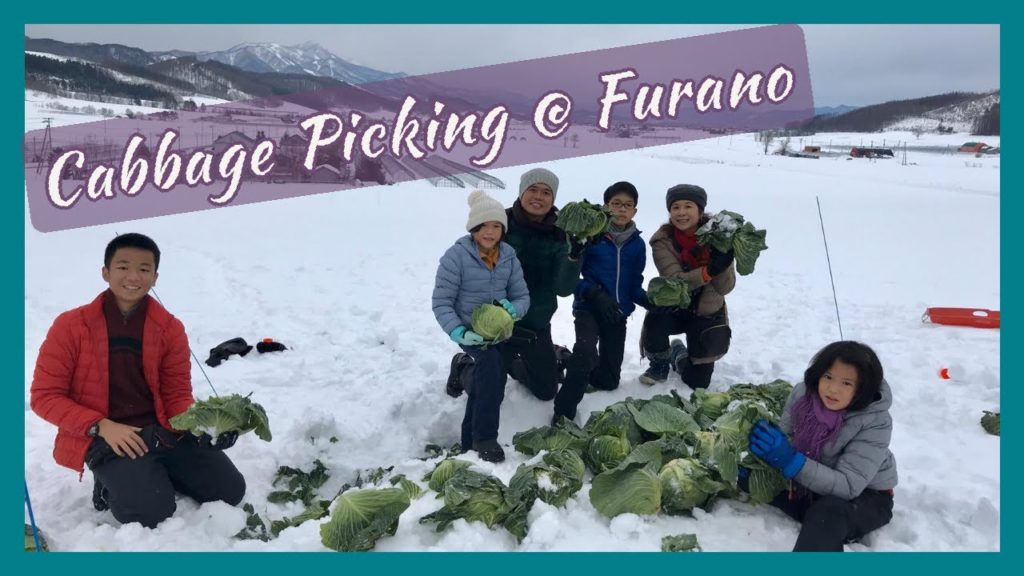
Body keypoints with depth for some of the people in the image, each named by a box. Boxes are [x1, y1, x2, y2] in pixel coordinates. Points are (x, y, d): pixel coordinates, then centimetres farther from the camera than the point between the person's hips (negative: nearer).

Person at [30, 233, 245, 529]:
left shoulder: (169, 327, 2)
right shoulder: (71, 326, -5)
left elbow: (178, 394, 6)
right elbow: (45, 396, -3)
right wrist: (102, 427, -17)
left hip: (165, 432, 3)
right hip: (104, 439, -3)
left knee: (230, 489, -8)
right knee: (152, 511, -25)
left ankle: (156, 476, 13)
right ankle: (110, 485, 7)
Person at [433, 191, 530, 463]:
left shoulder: (509, 256, -3)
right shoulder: (456, 256, -17)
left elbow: (522, 297, 2)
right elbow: (441, 302, -16)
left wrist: (513, 309, -22)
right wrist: (458, 333, -30)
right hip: (469, 329, -5)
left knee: (487, 381, 8)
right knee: (491, 363, -32)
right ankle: (484, 438, -24)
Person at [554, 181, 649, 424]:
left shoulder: (637, 244, 4)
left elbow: (634, 285, 10)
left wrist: (650, 301, -10)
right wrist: (595, 294, -24)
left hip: (618, 313, 5)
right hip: (588, 307, -5)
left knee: (608, 381, 10)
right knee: (586, 350, -34)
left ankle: (576, 365, 41)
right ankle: (563, 412, -22)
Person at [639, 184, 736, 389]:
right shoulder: (663, 241, -16)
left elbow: (725, 288, -20)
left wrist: (722, 260, -38)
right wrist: (710, 270, -44)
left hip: (707, 313, 1)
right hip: (672, 308, -1)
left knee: (697, 383, -1)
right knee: (655, 321, -36)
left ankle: (679, 353, 34)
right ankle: (659, 366, -3)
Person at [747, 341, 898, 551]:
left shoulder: (875, 423, -26)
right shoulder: (803, 394, -14)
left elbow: (848, 486, -31)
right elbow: (785, 440, -5)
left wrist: (792, 461, -41)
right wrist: (766, 447, -29)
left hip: (866, 496, -6)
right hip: (811, 485, 6)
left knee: (828, 514, -38)